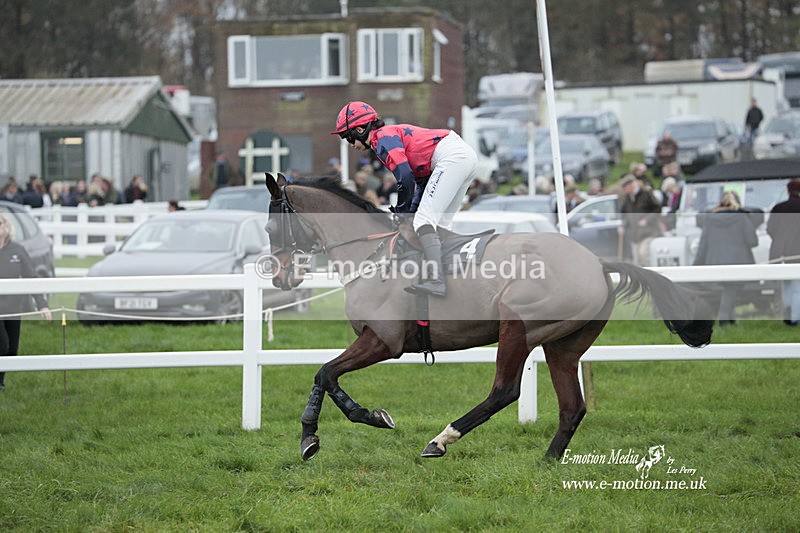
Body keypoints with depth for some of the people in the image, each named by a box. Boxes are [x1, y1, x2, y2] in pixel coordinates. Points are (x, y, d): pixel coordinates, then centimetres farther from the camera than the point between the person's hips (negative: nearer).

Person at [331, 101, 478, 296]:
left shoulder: (383, 137, -3)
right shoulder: (394, 134, 26)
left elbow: (405, 176, -14)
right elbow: (422, 180, 25)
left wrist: (402, 212, -2)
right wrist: (412, 210, 16)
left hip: (451, 157, -10)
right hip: (468, 155, 10)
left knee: (424, 220, -16)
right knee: (441, 224, 16)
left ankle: (435, 280, -31)